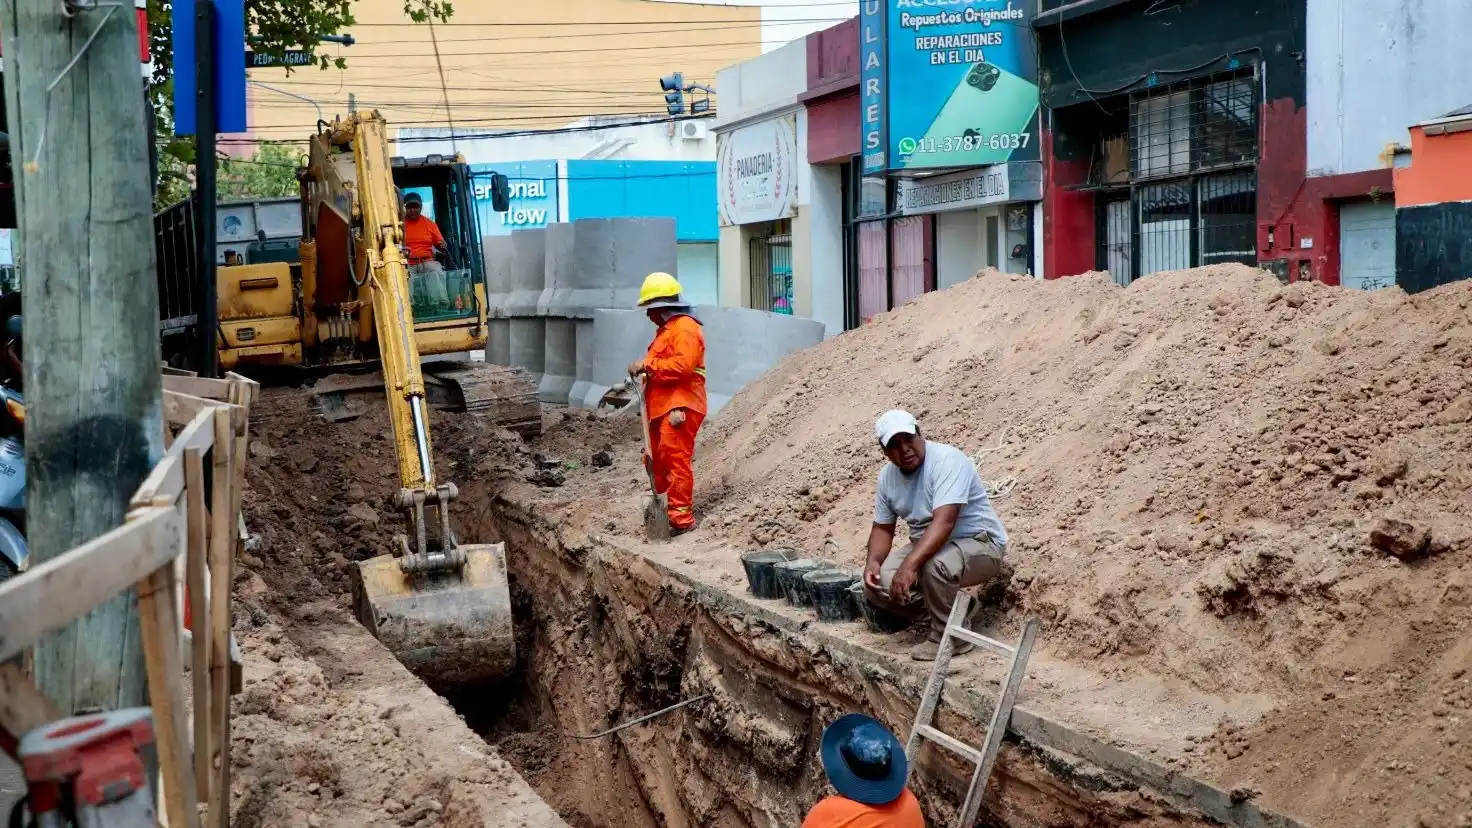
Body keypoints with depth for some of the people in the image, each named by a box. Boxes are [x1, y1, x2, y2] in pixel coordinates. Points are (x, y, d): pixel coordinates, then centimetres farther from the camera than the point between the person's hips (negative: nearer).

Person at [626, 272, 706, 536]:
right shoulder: (667, 329, 23)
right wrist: (645, 372, 11)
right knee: (656, 460, 15)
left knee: (676, 460, -12)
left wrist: (648, 365, -19)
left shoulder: (685, 328, -11)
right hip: (662, 407, 11)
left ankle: (681, 518, -11)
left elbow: (683, 365, -24)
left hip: (678, 407, -11)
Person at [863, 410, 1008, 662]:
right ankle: (953, 607, 7)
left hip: (979, 544, -8)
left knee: (937, 565, -39)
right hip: (926, 546, 8)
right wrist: (873, 561, -13)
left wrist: (909, 565, -46)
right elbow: (882, 528, 9)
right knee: (876, 585, -11)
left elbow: (944, 521, -36)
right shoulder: (887, 476, -1)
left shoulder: (947, 460, -25)